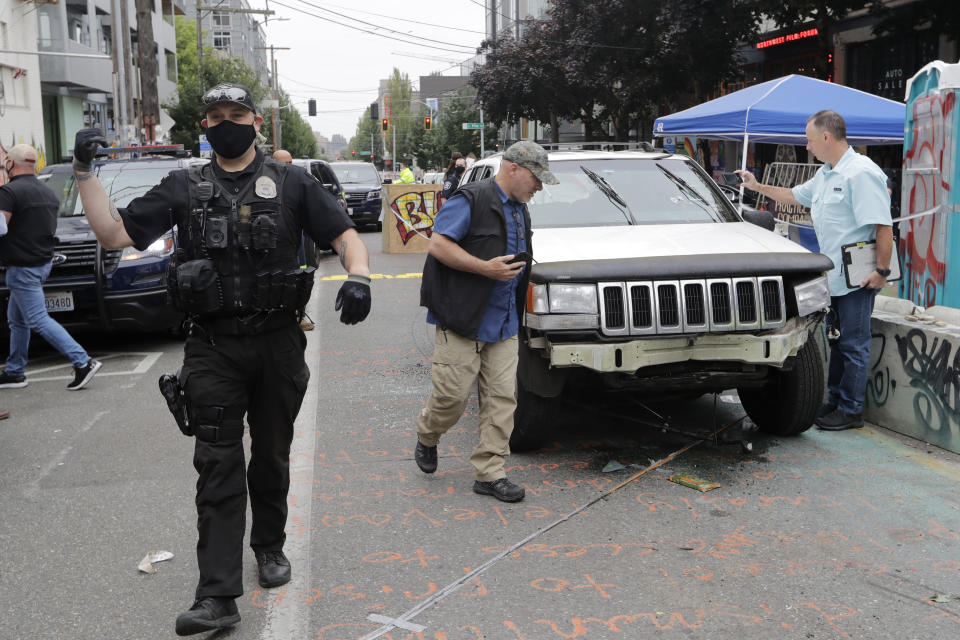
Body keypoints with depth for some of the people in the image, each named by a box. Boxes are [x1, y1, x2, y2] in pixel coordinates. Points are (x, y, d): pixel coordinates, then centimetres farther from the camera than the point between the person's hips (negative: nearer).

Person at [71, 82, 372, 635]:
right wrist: (86, 173, -6)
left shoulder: (291, 183, 6)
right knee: (218, 465, -4)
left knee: (272, 456, 14)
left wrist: (358, 277, -19)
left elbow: (346, 235, 2)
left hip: (278, 342, 0)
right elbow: (114, 234, 6)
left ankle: (270, 546, 36)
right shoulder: (184, 187, 8)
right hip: (213, 347, 0)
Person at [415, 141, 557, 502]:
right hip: (461, 321, -8)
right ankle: (427, 437, 27)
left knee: (502, 398, 2)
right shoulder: (471, 200, -9)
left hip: (503, 324, 8)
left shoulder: (519, 211, 20)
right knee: (453, 394, -4)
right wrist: (486, 268, -20)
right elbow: (438, 245, -17)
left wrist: (517, 271, 16)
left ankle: (489, 473, 10)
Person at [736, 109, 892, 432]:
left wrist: (882, 271, -23)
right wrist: (758, 187, 31)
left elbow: (884, 226, -22)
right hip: (833, 275, 10)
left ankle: (850, 411, 7)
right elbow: (795, 195, 33)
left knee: (853, 345, -1)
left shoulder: (861, 173, -18)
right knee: (837, 341, 17)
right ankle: (834, 401, 28)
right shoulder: (825, 174, 14)